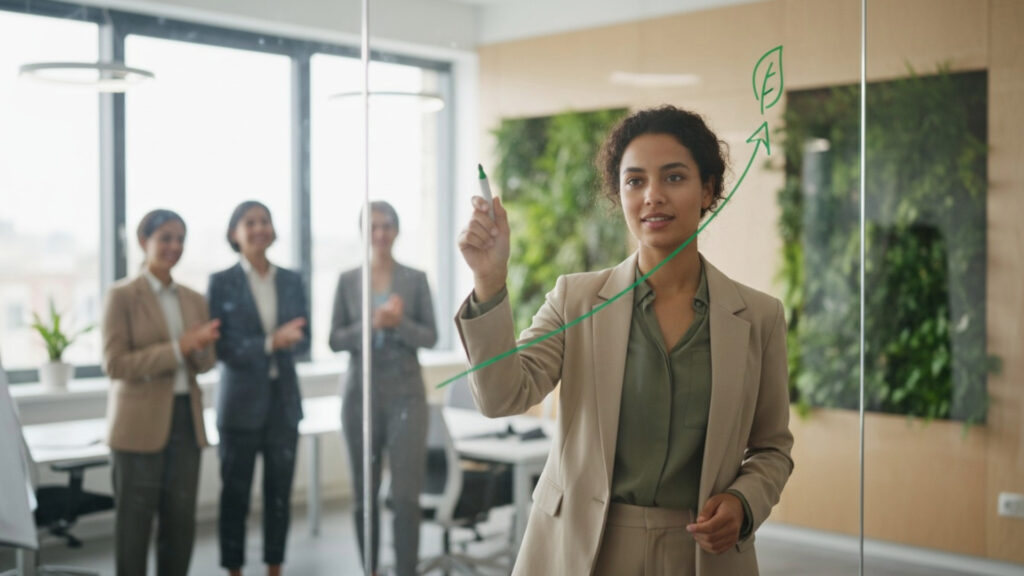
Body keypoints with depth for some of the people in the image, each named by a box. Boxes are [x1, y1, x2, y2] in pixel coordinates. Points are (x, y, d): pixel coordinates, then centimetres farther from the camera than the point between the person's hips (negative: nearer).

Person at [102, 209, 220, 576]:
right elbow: (114, 364, -12)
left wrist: (202, 346, -13)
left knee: (181, 519, 9)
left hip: (186, 420, 5)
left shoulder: (194, 300, 11)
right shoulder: (122, 296, -5)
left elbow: (205, 363, 11)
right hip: (141, 424, -5)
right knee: (135, 519, 2)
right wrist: (177, 349, -20)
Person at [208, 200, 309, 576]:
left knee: (280, 492, 8)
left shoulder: (291, 281, 8)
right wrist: (270, 343, -20)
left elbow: (303, 340, 6)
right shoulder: (222, 282, -2)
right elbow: (221, 347, -9)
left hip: (284, 400, 3)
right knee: (235, 493, 4)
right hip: (242, 401, -3)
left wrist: (286, 340, -16)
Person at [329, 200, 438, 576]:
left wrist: (400, 323, -18)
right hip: (362, 394, 1)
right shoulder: (348, 281, 5)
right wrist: (372, 324, -15)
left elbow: (430, 337, 1)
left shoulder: (416, 279, 3)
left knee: (406, 494, -7)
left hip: (406, 393, -1)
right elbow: (335, 341, 1)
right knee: (365, 493, 7)